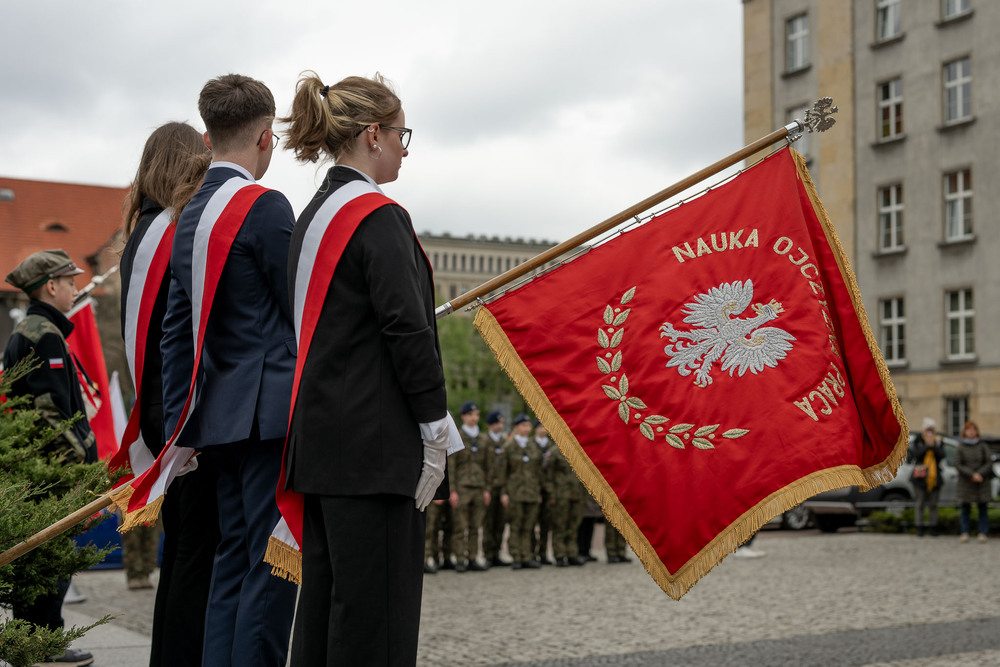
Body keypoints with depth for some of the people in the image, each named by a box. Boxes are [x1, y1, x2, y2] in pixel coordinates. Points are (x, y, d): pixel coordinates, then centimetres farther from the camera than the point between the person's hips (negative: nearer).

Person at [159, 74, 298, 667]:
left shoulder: (190, 218, 14)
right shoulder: (266, 206, -10)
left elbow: (176, 331, 14)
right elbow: (304, 311, -10)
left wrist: (178, 426, 15)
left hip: (219, 414, 8)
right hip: (271, 411, -8)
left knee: (233, 560, 13)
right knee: (273, 562, -5)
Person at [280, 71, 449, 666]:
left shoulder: (314, 215, 16)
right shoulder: (379, 216, -12)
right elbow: (409, 331, -17)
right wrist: (435, 429, -11)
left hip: (321, 434, 9)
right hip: (374, 440, -9)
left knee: (326, 587, 12)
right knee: (375, 599, -5)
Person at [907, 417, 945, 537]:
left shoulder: (938, 442, 9)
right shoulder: (918, 442, 4)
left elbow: (942, 455, -5)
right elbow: (916, 454, -12)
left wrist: (933, 446, -16)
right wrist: (927, 446, -18)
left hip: (934, 477, 2)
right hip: (920, 477, -2)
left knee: (933, 504, 5)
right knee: (920, 503, -1)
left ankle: (933, 527, 10)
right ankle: (919, 528, 3)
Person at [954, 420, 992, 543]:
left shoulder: (983, 446, 5)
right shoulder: (960, 448, 2)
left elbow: (989, 463, 0)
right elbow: (958, 465, -5)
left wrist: (980, 474, -15)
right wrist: (972, 475, -15)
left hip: (982, 484, 1)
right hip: (965, 483, 0)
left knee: (982, 509, 0)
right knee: (965, 509, 1)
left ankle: (983, 533, 3)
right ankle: (965, 533, 7)